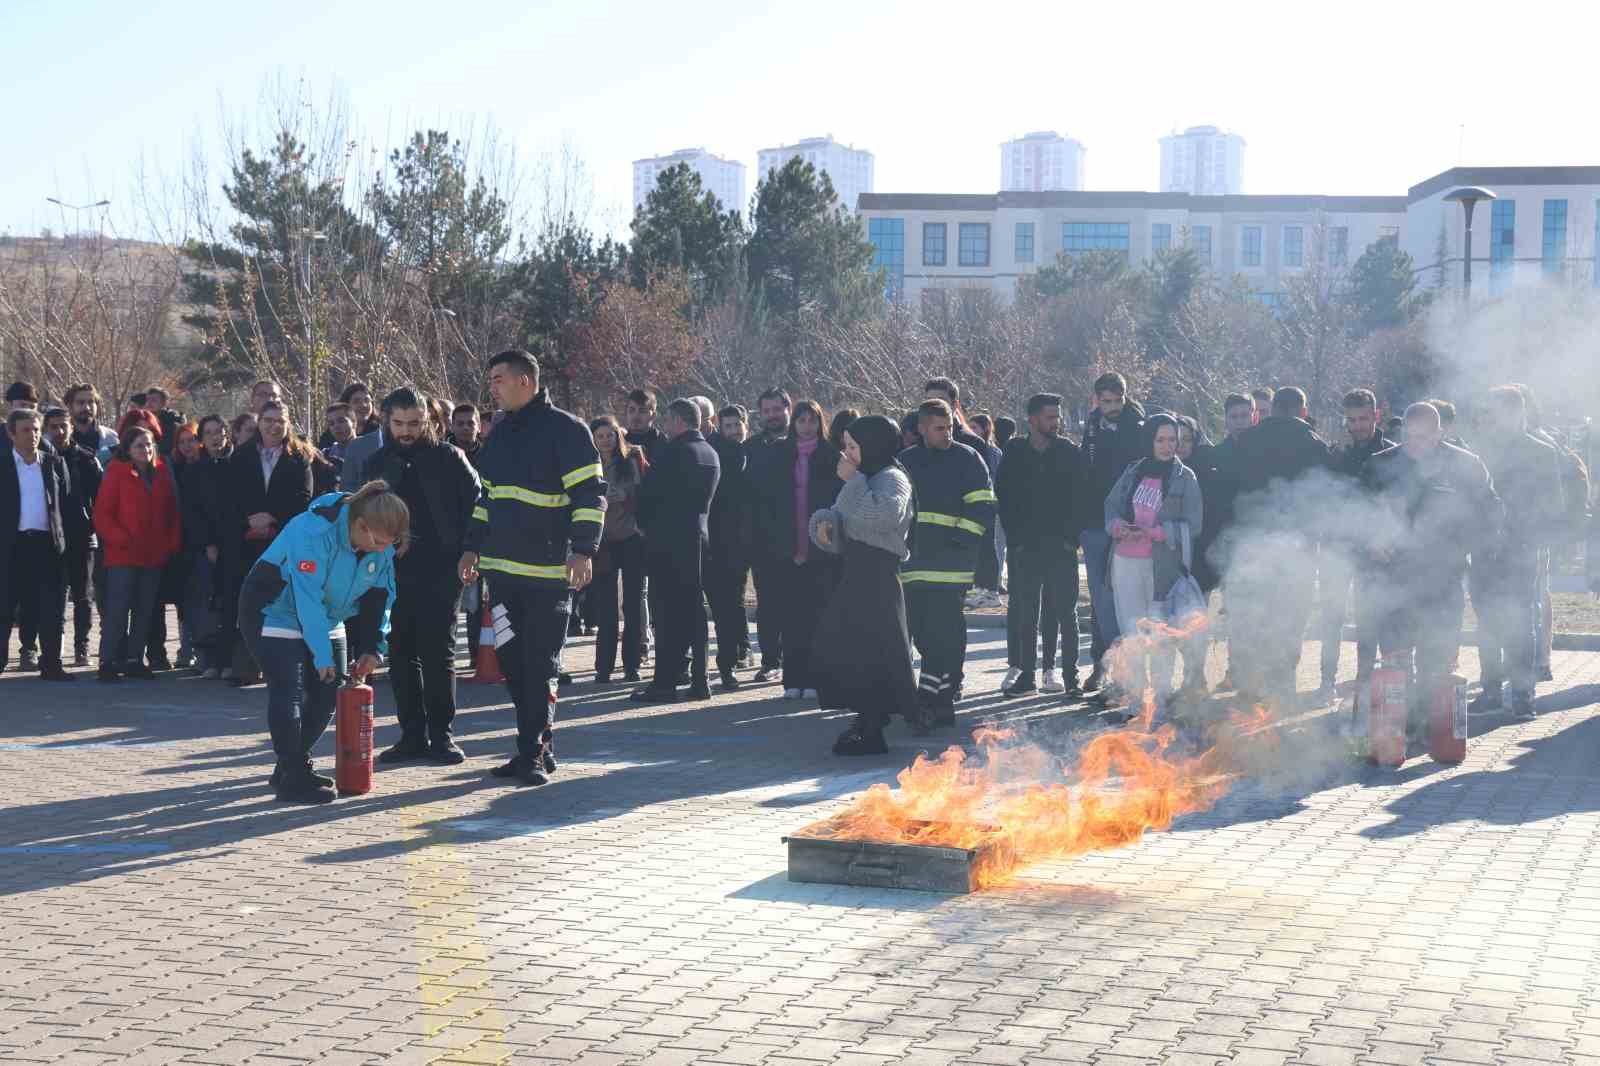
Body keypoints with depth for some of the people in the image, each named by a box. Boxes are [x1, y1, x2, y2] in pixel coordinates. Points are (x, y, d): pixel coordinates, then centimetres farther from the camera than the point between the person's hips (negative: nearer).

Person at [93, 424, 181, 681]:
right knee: (117, 609, -5)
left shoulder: (162, 474, 11)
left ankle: (134, 660, 16)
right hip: (122, 555, -5)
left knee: (145, 611, 8)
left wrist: (172, 543, 3)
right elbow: (102, 514, -5)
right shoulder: (117, 473, -2)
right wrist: (122, 540, -14)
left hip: (155, 556, 5)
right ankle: (108, 661, -1)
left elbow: (173, 513, 15)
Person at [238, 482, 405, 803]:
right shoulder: (313, 533, -34)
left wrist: (373, 648, -11)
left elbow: (379, 596, -1)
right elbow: (308, 599, -33)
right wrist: (322, 656, -31)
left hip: (326, 619, 8)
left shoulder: (382, 547, -11)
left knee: (327, 693, 5)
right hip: (276, 613, -8)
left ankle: (296, 764, 20)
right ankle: (292, 780, -11)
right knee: (289, 691, -16)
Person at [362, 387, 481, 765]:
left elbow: (476, 505, 1)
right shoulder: (377, 464, 11)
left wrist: (466, 554, -9)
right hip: (395, 573, 4)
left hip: (441, 572, -4)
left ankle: (441, 734, 5)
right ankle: (413, 735, 12)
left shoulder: (448, 458, 0)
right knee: (401, 656, 5)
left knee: (438, 654, -2)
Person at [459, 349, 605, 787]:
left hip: (550, 571, -7)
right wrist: (473, 546, 20)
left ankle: (534, 753, 1)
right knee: (513, 663, 7)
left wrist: (583, 550, -20)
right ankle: (538, 748, 16)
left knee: (540, 666, -4)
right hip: (502, 568, 7)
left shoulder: (565, 430, -7)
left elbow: (590, 495, -12)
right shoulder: (499, 434, 16)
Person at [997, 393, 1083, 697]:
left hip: (1061, 548, -1)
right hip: (1025, 547, 1)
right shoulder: (1015, 454, 4)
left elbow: (1079, 498, 2)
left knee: (1066, 612, 0)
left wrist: (1071, 537, -7)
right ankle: (1025, 673, 10)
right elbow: (1003, 498, 4)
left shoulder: (1070, 453, 3)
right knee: (1025, 612, 4)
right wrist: (1016, 536, -4)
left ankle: (1070, 675, 4)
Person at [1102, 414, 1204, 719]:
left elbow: (1191, 525, -5)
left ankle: (1162, 691, 4)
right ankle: (1135, 689, 16)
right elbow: (1111, 505, 13)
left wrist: (1152, 532, -15)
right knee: (1130, 628, 8)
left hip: (1162, 563, -4)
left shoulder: (1185, 478, 0)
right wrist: (1118, 526, -9)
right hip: (1125, 560, 4)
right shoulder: (1132, 472, 11)